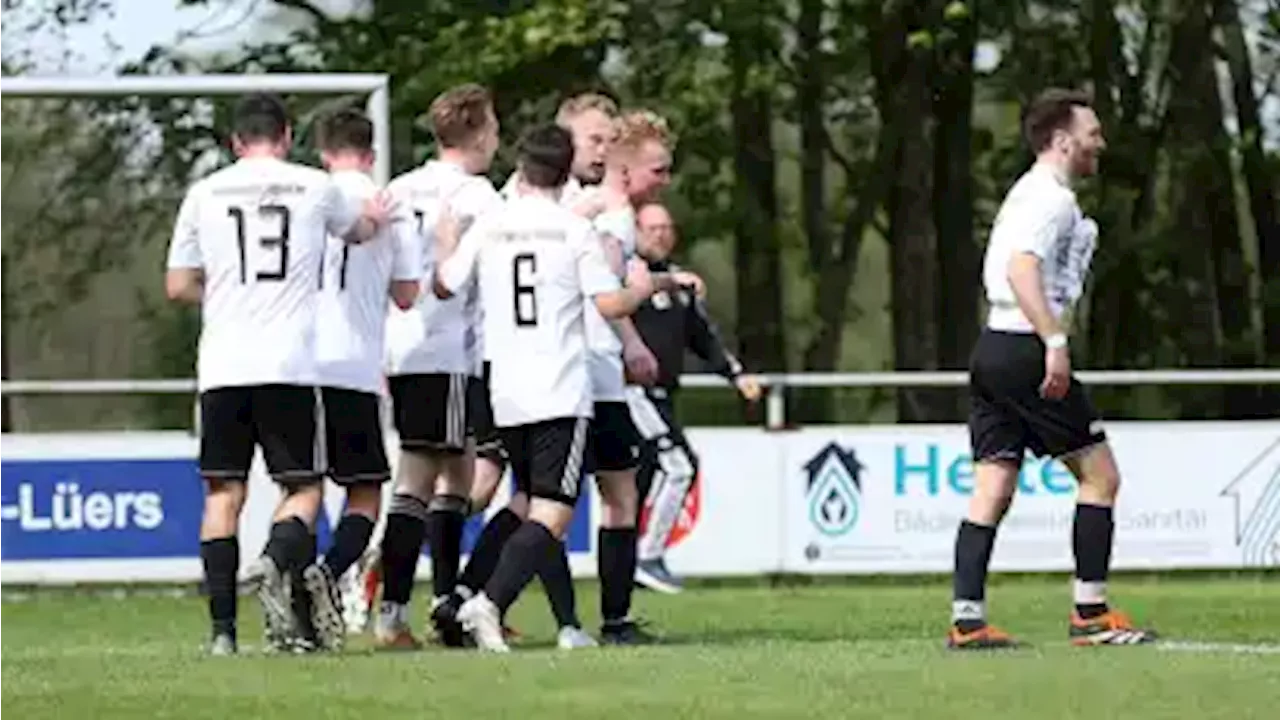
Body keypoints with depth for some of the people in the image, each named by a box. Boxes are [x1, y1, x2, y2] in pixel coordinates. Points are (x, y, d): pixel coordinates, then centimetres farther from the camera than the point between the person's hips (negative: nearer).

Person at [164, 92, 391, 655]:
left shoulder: (205, 194, 6)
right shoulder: (314, 188, 6)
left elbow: (179, 286, 9)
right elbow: (358, 231, 28)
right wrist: (376, 218, 51)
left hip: (222, 368, 1)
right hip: (290, 364, -1)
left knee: (224, 491, 7)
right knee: (303, 487, 7)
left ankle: (222, 628, 1)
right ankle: (276, 565, -24)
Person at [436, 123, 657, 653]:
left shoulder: (488, 228, 5)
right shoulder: (575, 230, -4)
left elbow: (444, 285, 15)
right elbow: (609, 305, -7)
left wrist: (444, 244, 35)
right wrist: (640, 289, 14)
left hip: (505, 395, 5)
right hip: (562, 393, -5)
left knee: (535, 505, 18)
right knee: (553, 514, -9)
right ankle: (489, 603, -29)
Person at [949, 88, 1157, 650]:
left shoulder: (1029, 193, 21)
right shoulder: (1053, 198, -10)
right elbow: (1021, 269, -24)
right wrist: (1055, 341, -30)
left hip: (992, 347, 10)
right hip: (1026, 351, -10)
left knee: (993, 489, 4)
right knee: (1099, 475, 0)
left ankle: (966, 619, -3)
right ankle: (1090, 614, -1)